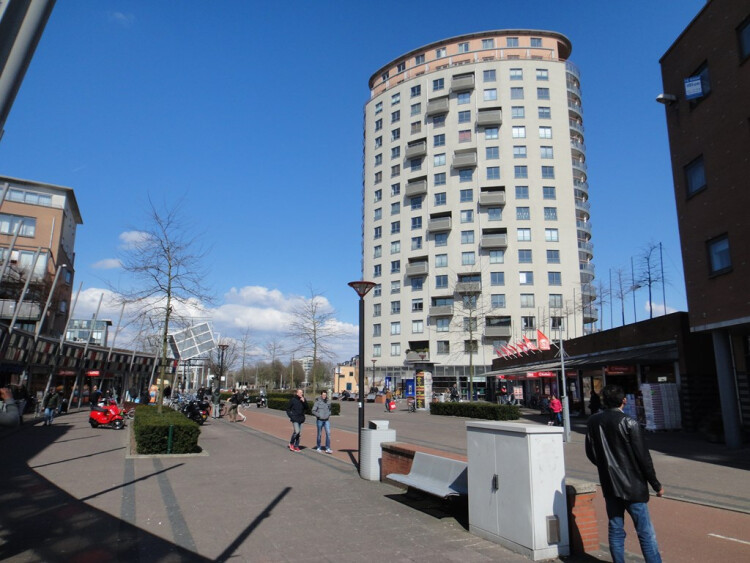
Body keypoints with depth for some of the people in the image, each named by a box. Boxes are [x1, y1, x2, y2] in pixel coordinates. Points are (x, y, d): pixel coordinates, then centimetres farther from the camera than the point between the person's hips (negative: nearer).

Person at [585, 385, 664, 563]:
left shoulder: (594, 422, 0)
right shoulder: (629, 423, -14)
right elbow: (643, 457, -11)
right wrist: (656, 485, 0)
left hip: (609, 486, 4)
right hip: (632, 486, -4)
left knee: (615, 530, 12)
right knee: (645, 532, 4)